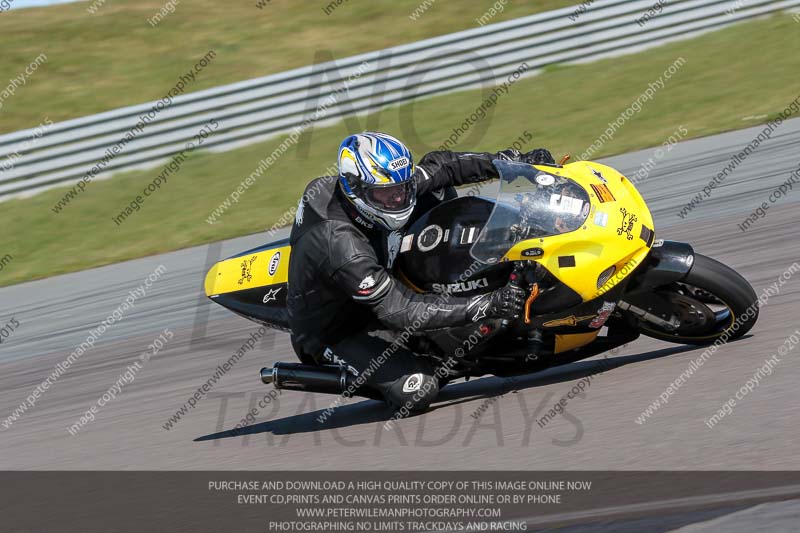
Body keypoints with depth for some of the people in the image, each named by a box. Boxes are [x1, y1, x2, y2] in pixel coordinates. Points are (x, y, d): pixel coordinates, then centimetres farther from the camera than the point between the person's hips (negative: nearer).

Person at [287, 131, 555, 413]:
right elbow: (399, 311, -38)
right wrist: (487, 305, -42)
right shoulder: (341, 245, -39)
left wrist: (512, 160, -12)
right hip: (332, 336, -8)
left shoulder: (382, 186, -15)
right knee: (419, 391, -28)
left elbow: (435, 167, -3)